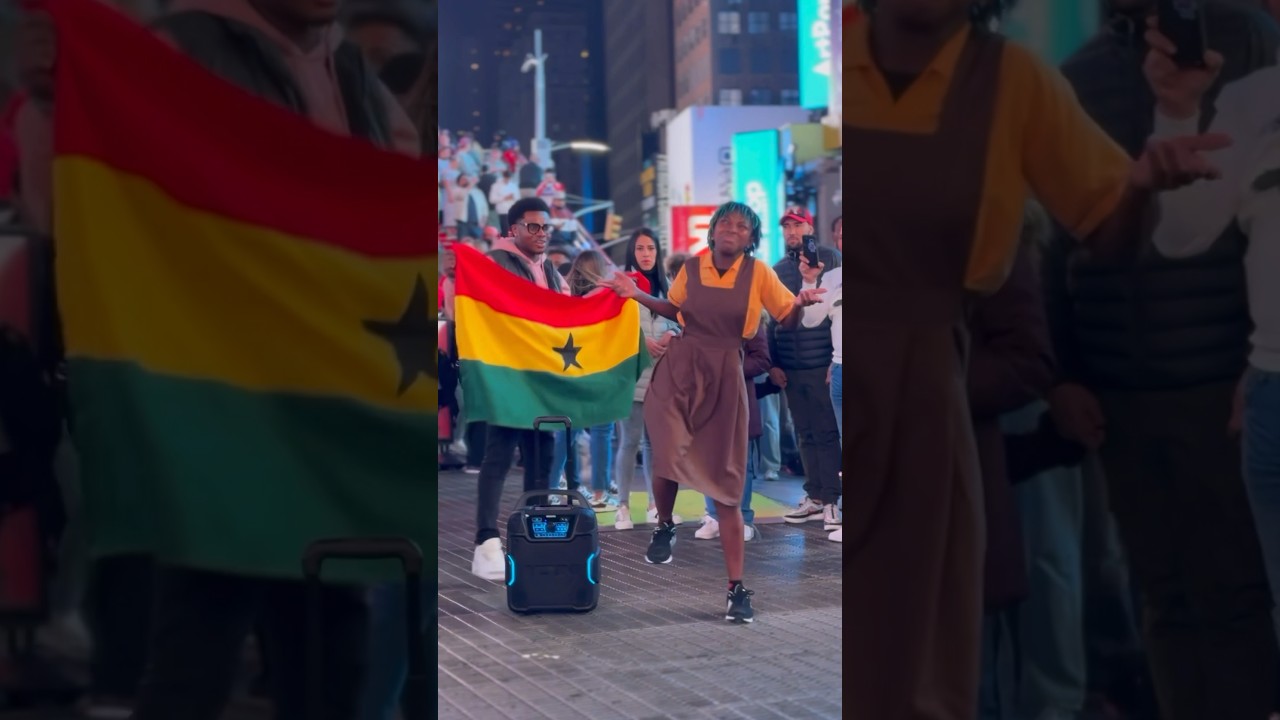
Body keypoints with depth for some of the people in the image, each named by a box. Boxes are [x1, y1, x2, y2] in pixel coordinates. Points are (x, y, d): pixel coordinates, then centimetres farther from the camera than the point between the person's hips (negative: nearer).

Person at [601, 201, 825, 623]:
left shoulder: (758, 273, -3)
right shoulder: (691, 268, 3)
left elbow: (787, 319, 1)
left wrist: (801, 303, -20)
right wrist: (637, 295, 7)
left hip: (724, 377, -1)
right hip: (679, 369, 1)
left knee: (726, 485, 1)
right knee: (667, 458, -20)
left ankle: (737, 589, 8)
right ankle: (664, 527, 16)